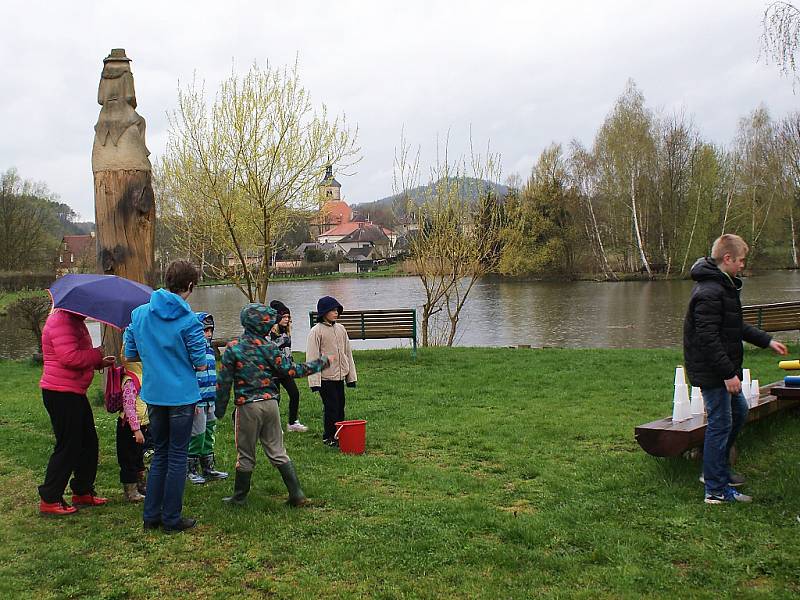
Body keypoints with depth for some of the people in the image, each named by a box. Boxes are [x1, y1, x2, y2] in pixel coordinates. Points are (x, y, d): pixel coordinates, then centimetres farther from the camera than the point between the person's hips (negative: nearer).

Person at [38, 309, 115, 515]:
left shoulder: (74, 321, 17)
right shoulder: (61, 322, -17)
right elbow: (70, 358, -28)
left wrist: (99, 362, 10)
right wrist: (97, 355, -14)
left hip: (75, 392, 11)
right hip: (61, 393, -11)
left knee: (89, 443, 16)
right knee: (67, 446, -4)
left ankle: (83, 492, 27)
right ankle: (49, 500, 5)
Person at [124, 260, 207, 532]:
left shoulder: (139, 314, -1)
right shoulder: (189, 320, -15)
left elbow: (130, 354, 6)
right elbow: (200, 365, -12)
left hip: (153, 395, 5)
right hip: (182, 396, -5)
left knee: (160, 454, 17)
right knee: (177, 457, 6)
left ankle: (151, 515, 20)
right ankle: (171, 518, 13)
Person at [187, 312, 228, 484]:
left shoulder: (210, 349, 13)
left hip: (210, 401, 9)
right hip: (197, 402, -9)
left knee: (209, 434, 15)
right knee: (197, 436, -2)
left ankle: (208, 468, 25)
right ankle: (192, 470, 11)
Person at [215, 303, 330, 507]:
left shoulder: (233, 347, -4)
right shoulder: (268, 346, -3)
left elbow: (224, 381, -3)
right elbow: (291, 370, -5)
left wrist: (220, 409, 7)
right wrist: (322, 362, 5)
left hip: (247, 406, -2)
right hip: (270, 403, 2)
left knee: (246, 455, 11)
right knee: (277, 451, 11)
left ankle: (239, 497, 21)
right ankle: (297, 494, 10)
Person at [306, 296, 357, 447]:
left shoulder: (341, 329, 8)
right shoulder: (316, 331, -10)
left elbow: (347, 352, 14)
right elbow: (312, 357, -11)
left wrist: (351, 375, 13)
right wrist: (315, 381, -16)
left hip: (340, 375, 6)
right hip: (326, 377, -6)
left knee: (340, 406, 12)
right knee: (331, 407, -2)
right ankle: (328, 437, 11)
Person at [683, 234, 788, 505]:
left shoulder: (724, 286, 13)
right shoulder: (709, 292, -22)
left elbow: (736, 326, 25)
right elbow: (708, 338, -27)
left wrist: (767, 341, 23)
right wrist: (728, 373, -25)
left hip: (722, 368, 11)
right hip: (711, 371, -11)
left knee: (738, 410, 22)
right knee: (720, 423, -5)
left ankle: (718, 469, 32)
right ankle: (716, 490, 3)